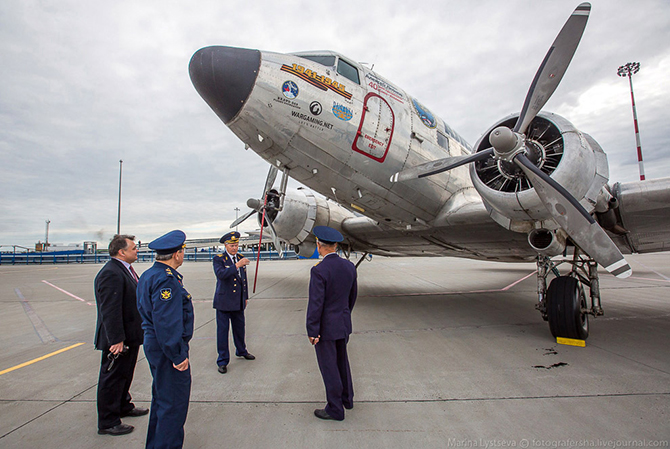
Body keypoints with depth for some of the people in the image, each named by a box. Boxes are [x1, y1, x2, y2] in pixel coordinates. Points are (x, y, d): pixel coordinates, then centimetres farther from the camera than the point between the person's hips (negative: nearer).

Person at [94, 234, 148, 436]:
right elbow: (110, 311, -27)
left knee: (125, 374, 24)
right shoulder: (110, 274, -24)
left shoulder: (125, 269, 9)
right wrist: (116, 340, -25)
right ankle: (107, 423, 20)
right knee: (112, 379, 5)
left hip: (130, 336, 10)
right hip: (118, 339, -10)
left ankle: (124, 406, 42)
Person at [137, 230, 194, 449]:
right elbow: (166, 323, -27)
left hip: (154, 344, 11)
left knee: (161, 398, 24)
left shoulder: (149, 275, 9)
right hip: (168, 349, -11)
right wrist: (178, 356, -20)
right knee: (173, 403, 2)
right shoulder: (167, 280, -23)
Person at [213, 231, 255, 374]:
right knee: (222, 330, 3)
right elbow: (221, 274, -27)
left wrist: (245, 297, 17)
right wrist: (237, 265, -33)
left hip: (238, 302, 5)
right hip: (224, 302, -5)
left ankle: (241, 351, 39)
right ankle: (223, 360, 15)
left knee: (239, 327, 18)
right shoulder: (218, 259, -8)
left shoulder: (240, 258, 8)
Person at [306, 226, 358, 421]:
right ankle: (347, 398, 42)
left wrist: (312, 331, -15)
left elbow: (315, 304, -23)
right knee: (341, 360, 24)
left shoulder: (319, 270, -23)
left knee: (329, 367, 8)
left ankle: (335, 409, 24)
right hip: (344, 324, 7)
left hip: (325, 326, -7)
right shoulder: (349, 266, -2)